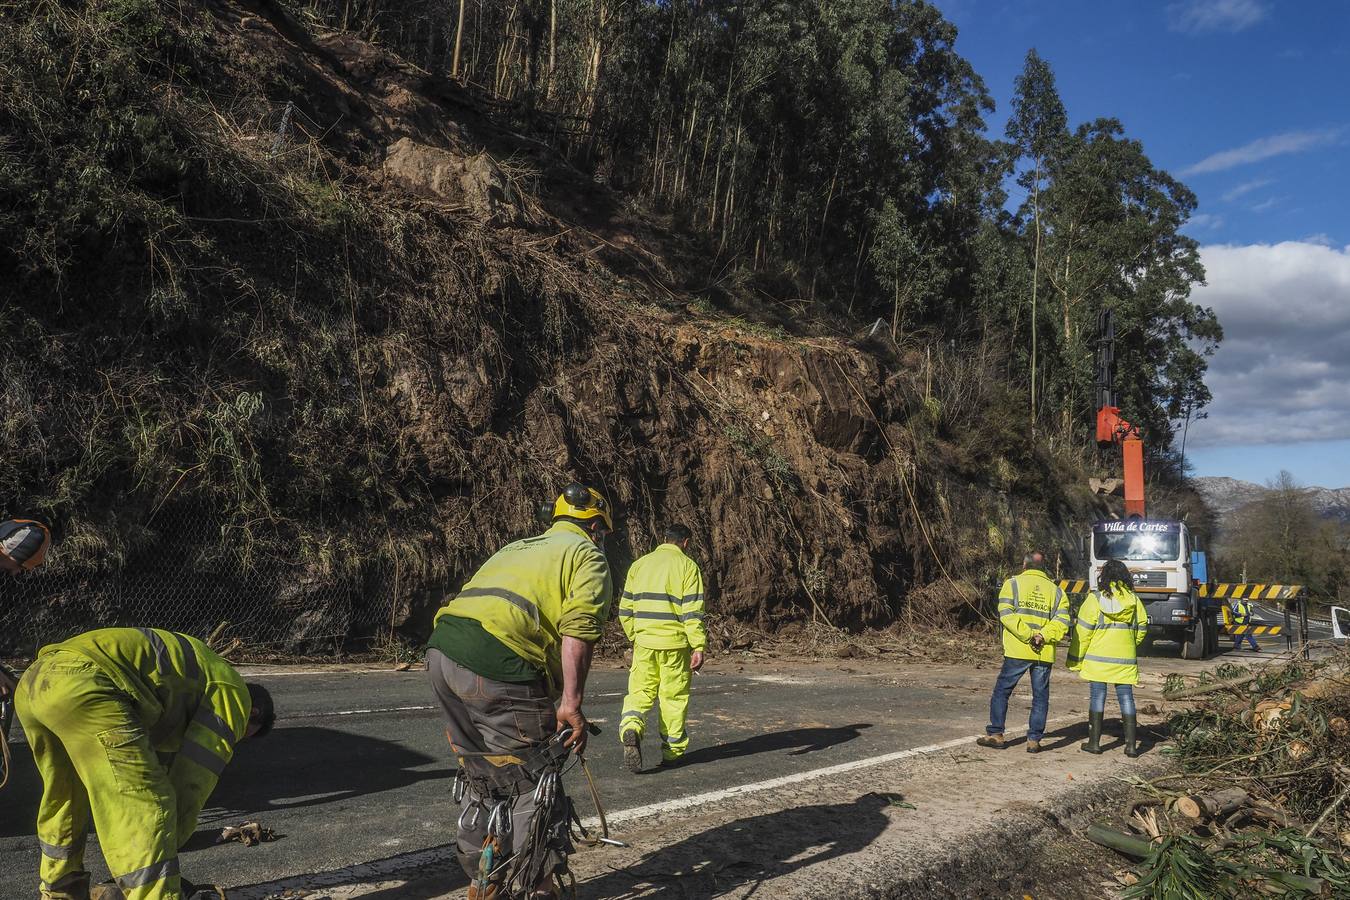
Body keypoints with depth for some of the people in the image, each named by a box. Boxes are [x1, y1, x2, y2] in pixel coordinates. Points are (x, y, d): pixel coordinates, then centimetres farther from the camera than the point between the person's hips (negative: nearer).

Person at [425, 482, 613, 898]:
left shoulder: (517, 547, 31)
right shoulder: (587, 555, 9)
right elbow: (577, 632, -7)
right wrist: (571, 703, -11)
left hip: (442, 650, 8)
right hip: (498, 666, -8)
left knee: (483, 782, 21)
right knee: (533, 789, 5)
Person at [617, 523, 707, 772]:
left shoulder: (640, 564, 11)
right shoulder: (687, 566, -3)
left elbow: (625, 609, 12)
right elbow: (693, 612, -10)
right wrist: (698, 647, -9)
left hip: (644, 642, 3)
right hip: (675, 643, -3)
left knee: (640, 690, 9)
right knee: (674, 696, 9)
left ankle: (631, 728, -17)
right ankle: (672, 749, 18)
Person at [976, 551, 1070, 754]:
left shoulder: (1013, 583, 2)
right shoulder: (1055, 590, 10)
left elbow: (1006, 614, -12)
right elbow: (1062, 621, -2)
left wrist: (1028, 635, -13)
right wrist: (1043, 635, -10)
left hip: (1017, 652, -2)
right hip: (1045, 654, 2)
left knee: (1002, 691, 9)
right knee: (1040, 697, 11)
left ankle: (995, 734, 10)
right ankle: (1034, 740, 10)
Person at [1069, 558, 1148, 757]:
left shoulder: (1095, 599, -9)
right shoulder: (1134, 600, 3)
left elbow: (1083, 632, -8)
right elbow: (1142, 628, 10)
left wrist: (1075, 660, -2)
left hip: (1098, 659, -3)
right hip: (1126, 659, 3)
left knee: (1097, 697, 4)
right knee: (1126, 698, 8)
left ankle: (1094, 741, 6)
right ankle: (1131, 745, 8)